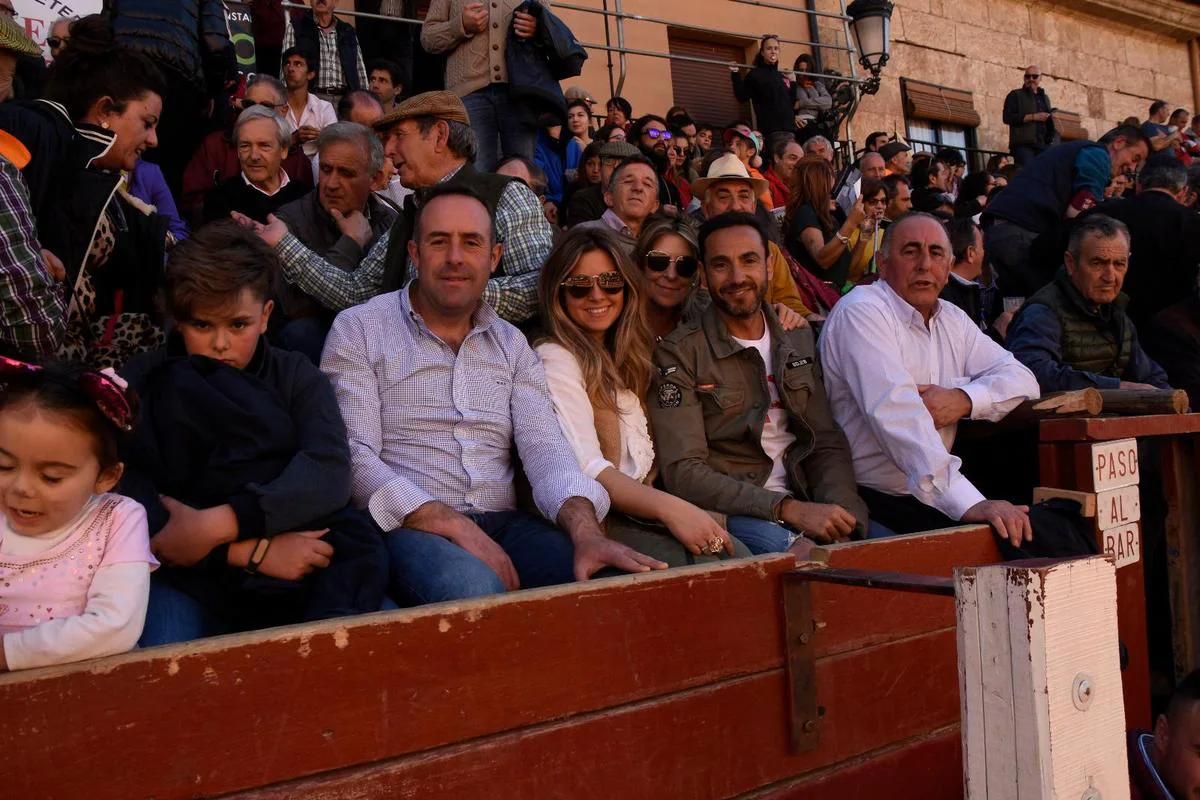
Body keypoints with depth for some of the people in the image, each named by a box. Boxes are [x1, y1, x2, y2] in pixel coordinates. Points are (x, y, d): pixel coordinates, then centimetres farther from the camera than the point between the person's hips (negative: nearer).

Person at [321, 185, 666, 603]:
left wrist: (586, 530, -19)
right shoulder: (357, 330, 4)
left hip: (503, 523, 4)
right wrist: (456, 528, -20)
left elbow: (544, 447, 3)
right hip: (408, 527, -3)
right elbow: (355, 457, -7)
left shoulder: (512, 345, 17)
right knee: (474, 589, -37)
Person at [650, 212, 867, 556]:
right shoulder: (677, 353, -3)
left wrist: (839, 512, -11)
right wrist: (788, 509, -21)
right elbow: (683, 473, -11)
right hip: (728, 515, -5)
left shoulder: (800, 340, 15)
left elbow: (828, 445, 11)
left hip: (805, 509, 5)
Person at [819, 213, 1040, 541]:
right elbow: (897, 415, -25)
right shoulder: (861, 313, -12)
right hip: (871, 500, -7)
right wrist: (969, 503, -35)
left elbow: (1021, 379, 12)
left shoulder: (951, 318, 16)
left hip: (934, 495, 7)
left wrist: (964, 398, -12)